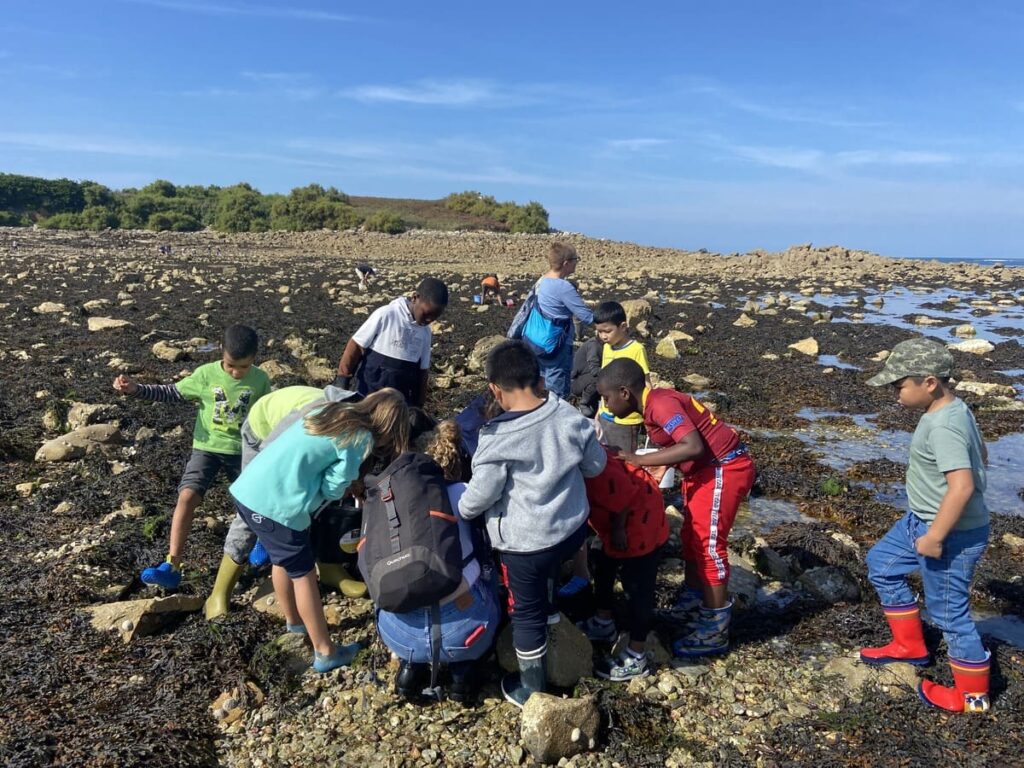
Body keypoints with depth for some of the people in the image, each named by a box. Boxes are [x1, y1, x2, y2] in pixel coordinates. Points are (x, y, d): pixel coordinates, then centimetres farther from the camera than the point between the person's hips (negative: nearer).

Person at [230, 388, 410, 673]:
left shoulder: (335, 411, 13)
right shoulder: (361, 438, -8)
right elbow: (332, 489, -7)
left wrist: (350, 483, 12)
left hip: (247, 490, 8)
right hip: (275, 504, -8)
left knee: (284, 560, 26)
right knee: (302, 573, 7)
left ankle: (294, 620, 46)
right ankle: (325, 652, 18)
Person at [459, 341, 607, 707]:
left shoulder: (498, 439, -24)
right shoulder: (569, 416, -10)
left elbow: (479, 496, -14)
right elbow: (596, 465, 4)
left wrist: (460, 511, 8)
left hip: (526, 543, -4)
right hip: (573, 527, 5)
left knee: (528, 612, 16)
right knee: (549, 573, 36)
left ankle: (531, 690, 34)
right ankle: (549, 612, 59)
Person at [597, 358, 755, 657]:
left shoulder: (660, 403, -23)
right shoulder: (652, 405, 6)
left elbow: (693, 446, -34)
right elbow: (675, 447, 6)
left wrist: (638, 460, -31)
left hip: (723, 470, -10)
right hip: (704, 470, 10)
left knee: (708, 545, -3)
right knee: (691, 538, 19)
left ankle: (715, 631, 10)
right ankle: (692, 605, 35)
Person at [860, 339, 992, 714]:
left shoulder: (943, 426, -29)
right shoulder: (955, 409, 2)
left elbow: (962, 485, -36)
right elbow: (980, 454, 15)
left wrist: (935, 537, -26)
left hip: (951, 533, -11)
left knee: (949, 612, 6)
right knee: (882, 563, 23)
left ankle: (972, 695, 28)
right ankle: (909, 646, 36)